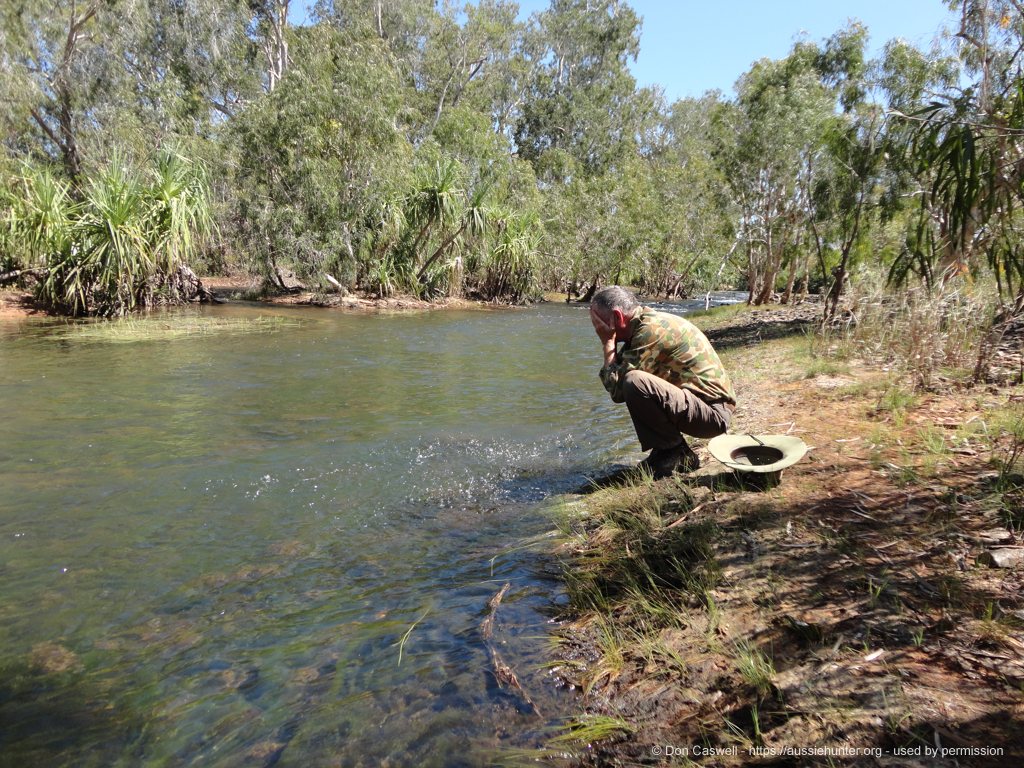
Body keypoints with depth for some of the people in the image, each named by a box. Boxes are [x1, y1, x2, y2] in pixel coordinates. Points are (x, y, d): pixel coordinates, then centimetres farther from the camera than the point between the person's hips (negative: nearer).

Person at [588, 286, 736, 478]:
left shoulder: (651, 329, -19)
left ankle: (674, 454, -8)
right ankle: (669, 450, 14)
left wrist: (607, 342, -11)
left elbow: (616, 388, -21)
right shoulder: (645, 324, 10)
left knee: (635, 383, -29)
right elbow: (616, 383, 11)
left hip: (713, 413, -10)